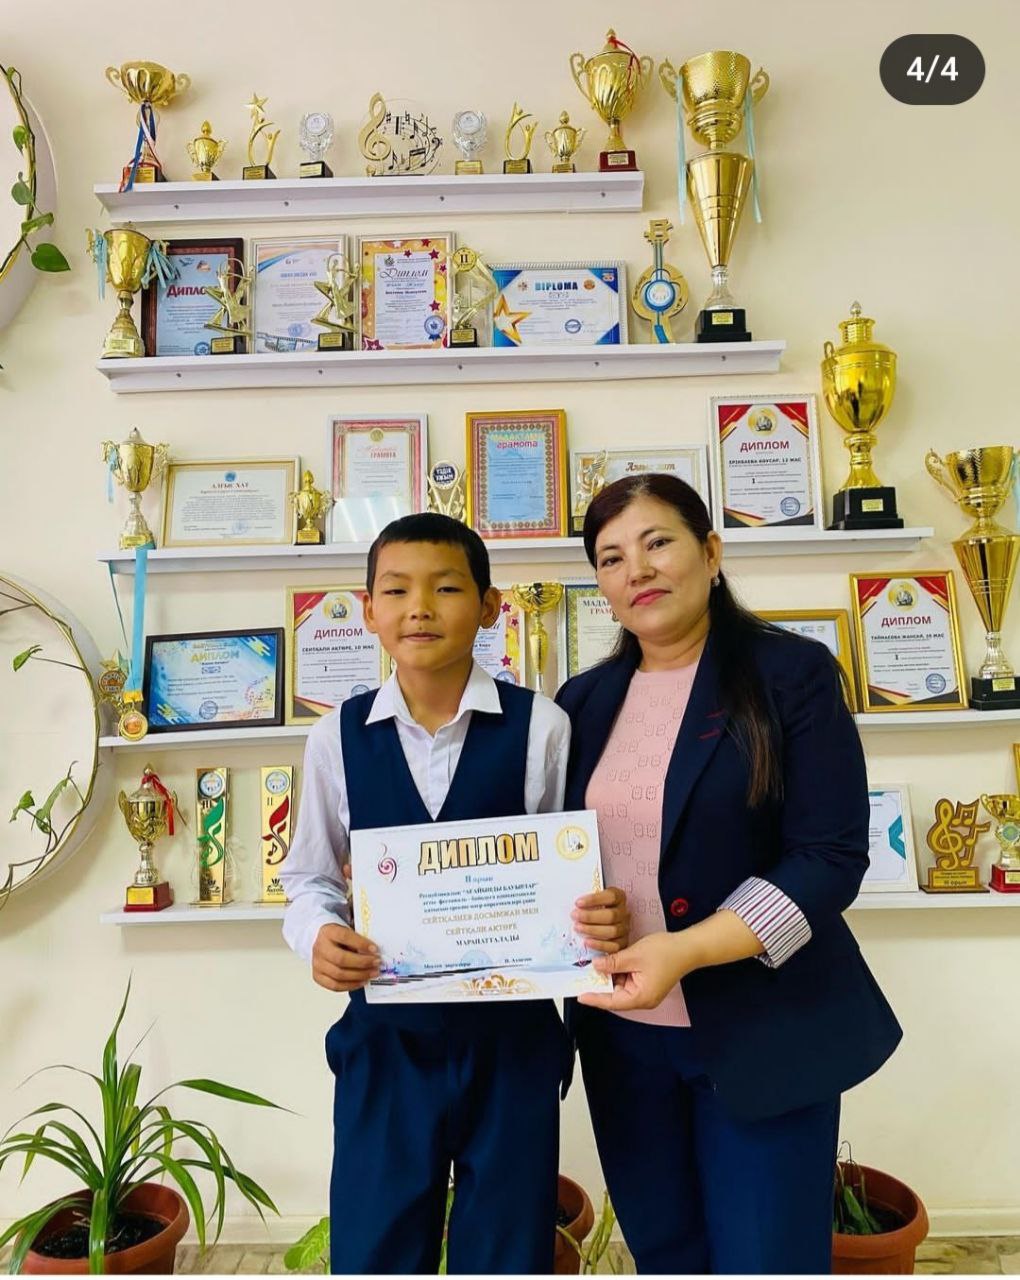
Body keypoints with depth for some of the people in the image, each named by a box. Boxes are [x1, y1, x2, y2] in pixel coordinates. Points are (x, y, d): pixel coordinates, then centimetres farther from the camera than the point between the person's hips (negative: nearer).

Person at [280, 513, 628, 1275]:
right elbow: (310, 877, 6)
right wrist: (319, 936, -14)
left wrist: (601, 919, -23)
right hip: (385, 1037, 1)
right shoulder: (338, 736, -4)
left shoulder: (541, 728, -10)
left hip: (512, 1037, -1)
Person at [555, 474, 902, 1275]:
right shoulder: (584, 701, 6)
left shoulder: (793, 673, -9)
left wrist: (686, 949, -24)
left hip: (762, 1031, -4)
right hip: (620, 1031, 5)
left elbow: (831, 858, -14)